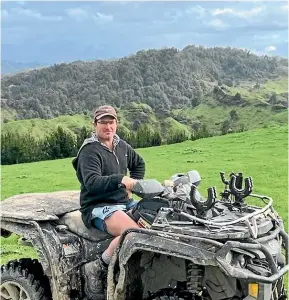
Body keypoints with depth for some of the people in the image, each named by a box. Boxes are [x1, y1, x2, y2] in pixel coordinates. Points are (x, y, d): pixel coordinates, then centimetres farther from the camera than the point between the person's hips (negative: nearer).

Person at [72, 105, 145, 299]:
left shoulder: (122, 146, 11)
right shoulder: (89, 151, -12)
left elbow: (139, 164, 30)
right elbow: (91, 182, -28)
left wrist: (132, 185, 13)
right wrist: (120, 179, -41)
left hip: (124, 202, 8)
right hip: (98, 207, -8)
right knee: (133, 231, -32)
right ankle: (97, 269, -17)